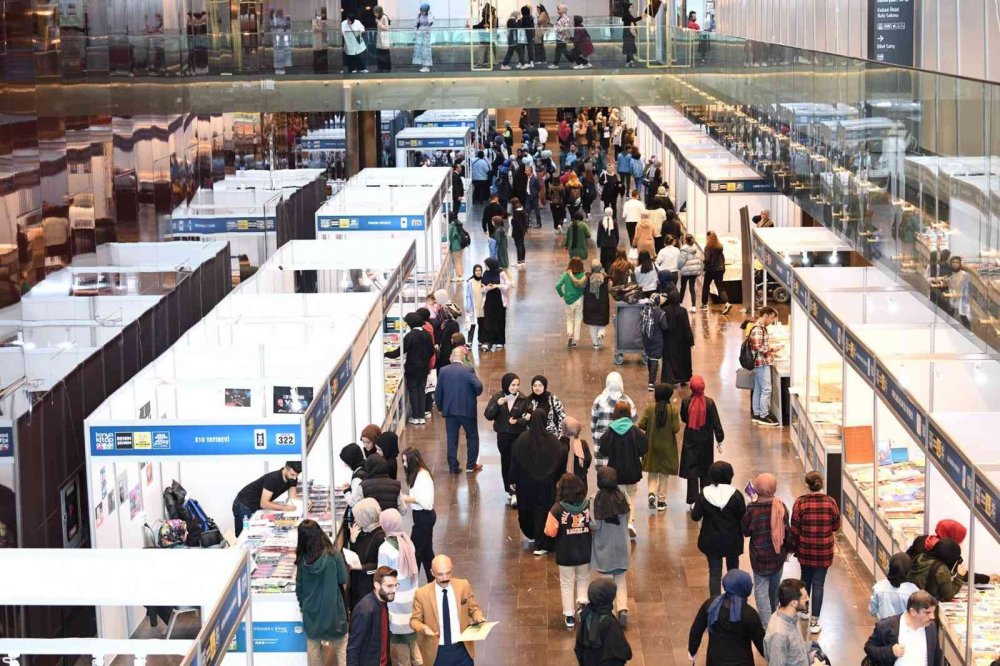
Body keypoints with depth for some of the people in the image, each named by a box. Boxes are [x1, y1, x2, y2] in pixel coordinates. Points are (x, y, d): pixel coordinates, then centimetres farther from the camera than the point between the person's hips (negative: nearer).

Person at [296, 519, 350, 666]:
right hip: (333, 608, -2)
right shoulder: (334, 555, -16)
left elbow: (299, 588, 1)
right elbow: (343, 582, -8)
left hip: (311, 610, 2)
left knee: (313, 645, 17)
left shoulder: (302, 560, -8)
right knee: (341, 645, 10)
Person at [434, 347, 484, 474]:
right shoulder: (468, 370, -12)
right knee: (472, 436, 14)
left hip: (449, 410, 2)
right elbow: (478, 386, -21)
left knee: (452, 438, 10)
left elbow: (438, 392, 1)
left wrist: (440, 407, 14)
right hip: (467, 409, -2)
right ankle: (471, 465, 16)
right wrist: (474, 395, 1)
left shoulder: (443, 371, -2)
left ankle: (453, 466, 10)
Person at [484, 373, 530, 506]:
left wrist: (517, 421, -25)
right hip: (503, 435, 3)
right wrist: (497, 404, -24)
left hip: (518, 435, -2)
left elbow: (527, 417, -6)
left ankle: (515, 492, -9)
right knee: (506, 463, 13)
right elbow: (488, 415, -8)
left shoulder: (523, 399, -6)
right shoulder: (497, 397, -3)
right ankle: (509, 491, 26)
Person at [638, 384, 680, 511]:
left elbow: (641, 425, -14)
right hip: (667, 447, -1)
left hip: (651, 445, 1)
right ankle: (661, 500, 16)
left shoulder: (649, 408, -11)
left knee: (652, 472, 15)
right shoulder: (672, 410, -13)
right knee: (664, 474, 13)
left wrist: (650, 428, 6)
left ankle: (652, 493, -8)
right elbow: (676, 428, -15)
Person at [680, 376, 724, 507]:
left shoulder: (685, 402, -13)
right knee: (706, 471, 14)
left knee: (691, 470, 5)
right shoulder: (709, 403, -15)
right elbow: (716, 423, -9)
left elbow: (683, 418, 3)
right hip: (706, 441, 0)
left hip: (690, 440, 0)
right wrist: (719, 440, -1)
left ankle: (692, 501, 0)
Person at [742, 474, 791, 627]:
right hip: (778, 555, 4)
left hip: (760, 557, -4)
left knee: (761, 590, 5)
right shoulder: (781, 506, -11)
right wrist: (786, 549, 16)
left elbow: (746, 531, -7)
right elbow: (786, 530, 0)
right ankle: (773, 614, 41)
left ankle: (766, 624, -1)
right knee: (774, 588, 22)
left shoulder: (753, 509, -21)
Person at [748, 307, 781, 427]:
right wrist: (772, 350, -15)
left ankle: (757, 414, 19)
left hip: (761, 363, 10)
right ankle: (764, 416, -3)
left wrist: (771, 350, 7)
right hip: (762, 363, -10)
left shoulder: (761, 327, 13)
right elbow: (758, 348, -23)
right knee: (766, 389, -7)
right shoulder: (758, 329, -18)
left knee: (758, 389, 13)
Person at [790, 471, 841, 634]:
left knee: (805, 579, 23)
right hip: (824, 550, -1)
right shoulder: (830, 502, -11)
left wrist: (795, 547, 8)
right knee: (818, 583, 4)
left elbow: (795, 529, -7)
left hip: (805, 549, 1)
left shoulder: (800, 502, -13)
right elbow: (836, 526, 0)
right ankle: (814, 622, 4)